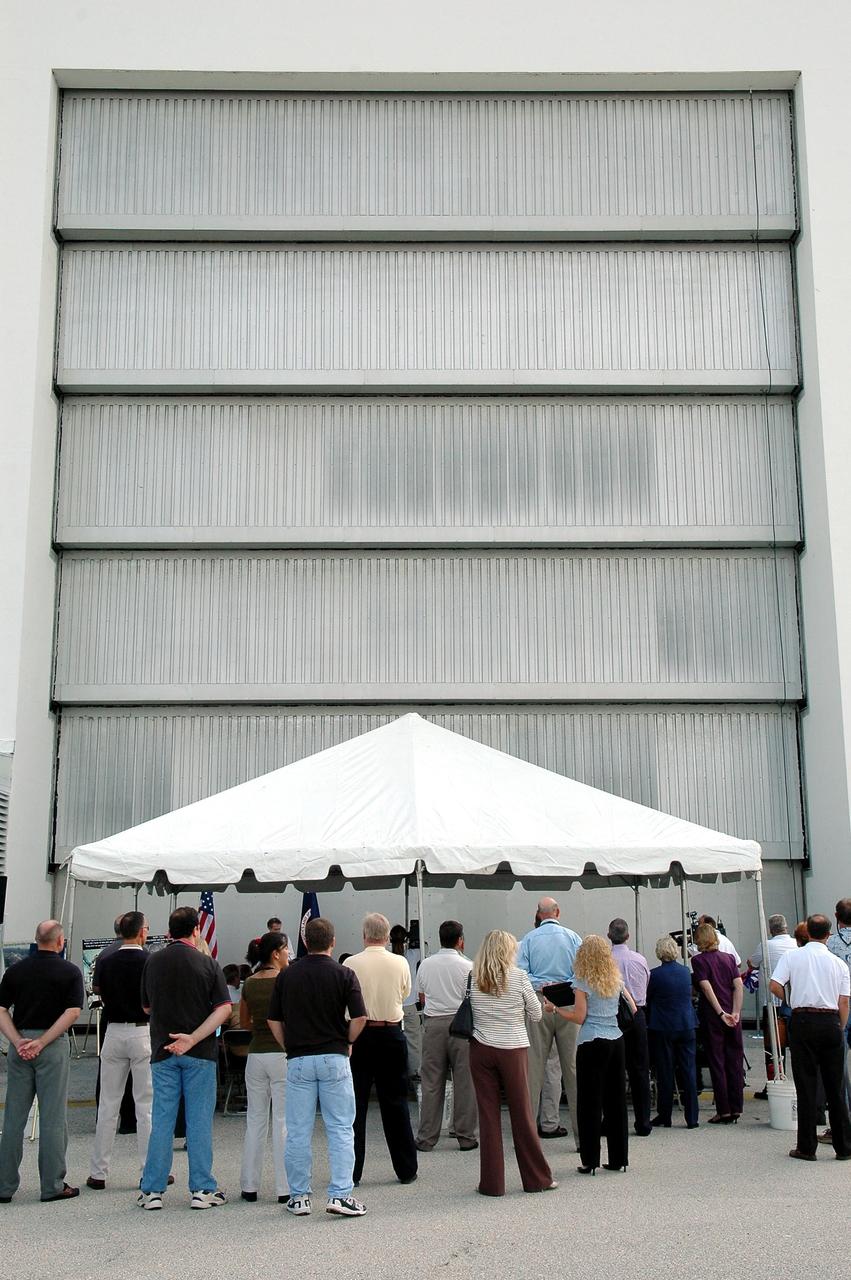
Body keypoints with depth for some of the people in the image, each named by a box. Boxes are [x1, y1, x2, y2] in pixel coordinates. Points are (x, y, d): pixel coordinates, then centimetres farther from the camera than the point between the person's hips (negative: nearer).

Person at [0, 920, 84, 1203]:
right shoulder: (69, 972, -3)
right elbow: (72, 1012, -14)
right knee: (52, 1117, 2)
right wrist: (42, 1042, -15)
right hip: (53, 1046, -4)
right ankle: (53, 1186, 6)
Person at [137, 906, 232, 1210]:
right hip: (200, 1053, -2)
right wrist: (193, 1037, -16)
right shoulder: (207, 963, -4)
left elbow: (146, 1007, 12)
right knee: (199, 1120, 4)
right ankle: (202, 1190, 7)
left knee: (161, 1120, 7)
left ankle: (152, 1190, 10)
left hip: (162, 1050, 2)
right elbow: (224, 1009, -12)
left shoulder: (153, 962, 2)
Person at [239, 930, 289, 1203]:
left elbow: (244, 1023, 13)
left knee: (255, 1120, 13)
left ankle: (249, 1186, 17)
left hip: (256, 1055, 5)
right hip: (282, 1055, -5)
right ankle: (285, 1188, 3)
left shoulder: (249, 984, 5)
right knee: (284, 1121, 1)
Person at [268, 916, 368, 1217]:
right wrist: (346, 1042, 7)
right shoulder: (344, 974, -4)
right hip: (334, 1059, -2)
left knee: (298, 1132, 8)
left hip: (298, 1060, 2)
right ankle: (340, 1195, -2)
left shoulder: (286, 975, 3)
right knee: (340, 1130, 4)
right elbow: (360, 1017, -9)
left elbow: (273, 1020, 4)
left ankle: (299, 1197, 13)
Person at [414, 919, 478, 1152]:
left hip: (433, 1024, 3)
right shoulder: (467, 967, -7)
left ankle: (426, 1138, 10)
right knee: (464, 1082, 5)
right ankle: (466, 1137, 10)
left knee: (431, 1083, 7)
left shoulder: (425, 965, 5)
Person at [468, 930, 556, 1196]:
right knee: (522, 1114, 8)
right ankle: (537, 1178, 18)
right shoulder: (519, 977, -6)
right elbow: (536, 1014, 0)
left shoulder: (472, 979, -1)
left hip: (481, 1049, 1)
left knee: (488, 1116, 6)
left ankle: (492, 1182, 9)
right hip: (513, 1050, -1)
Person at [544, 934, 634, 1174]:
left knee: (590, 1102, 0)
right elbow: (632, 1008, 17)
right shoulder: (616, 979, 9)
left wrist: (554, 1009, 2)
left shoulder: (583, 982, -8)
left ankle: (590, 1161, 1)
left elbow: (579, 1017, -9)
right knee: (616, 1100, 10)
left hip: (592, 1044, -5)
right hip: (616, 1040, 6)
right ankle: (618, 1158, 15)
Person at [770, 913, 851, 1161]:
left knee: (806, 1086, 3)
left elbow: (775, 986, -8)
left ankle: (807, 1147, 5)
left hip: (803, 1021, -2)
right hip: (831, 1022, 2)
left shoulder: (791, 956, 1)